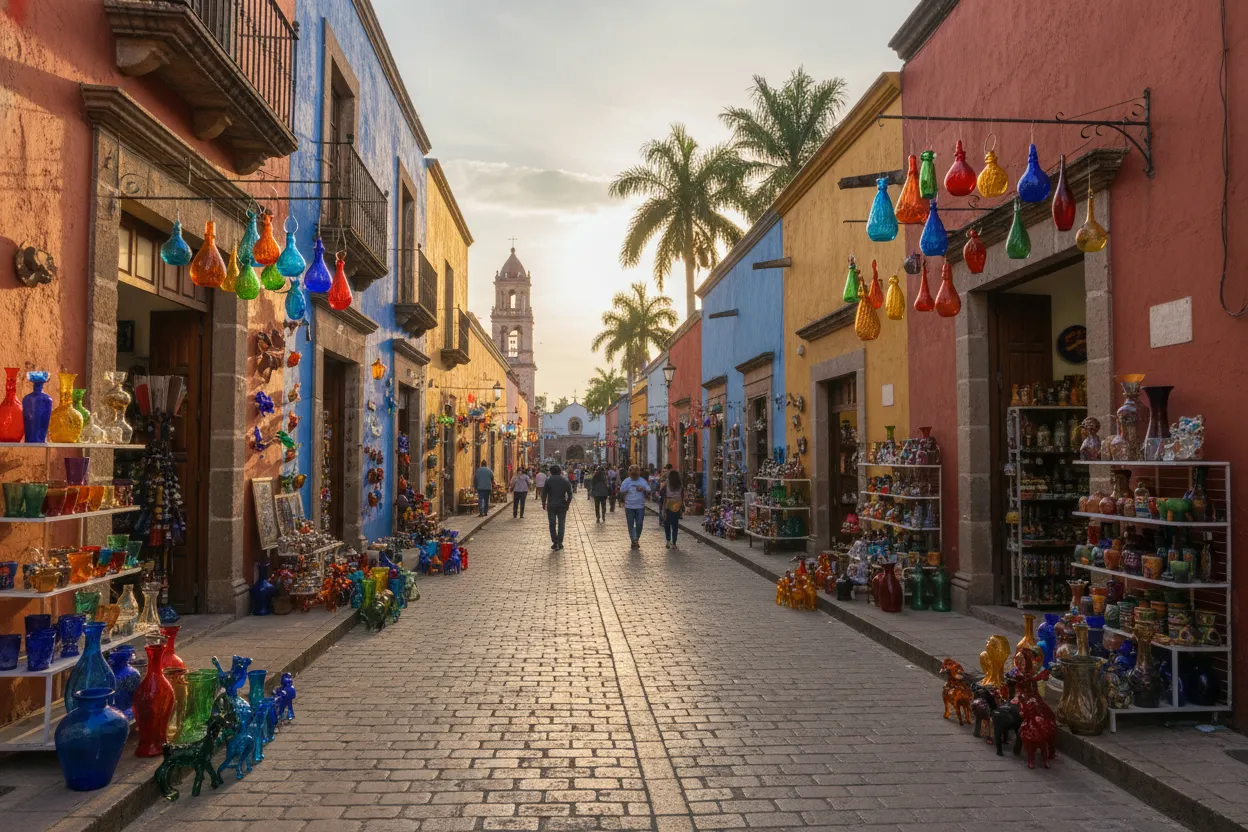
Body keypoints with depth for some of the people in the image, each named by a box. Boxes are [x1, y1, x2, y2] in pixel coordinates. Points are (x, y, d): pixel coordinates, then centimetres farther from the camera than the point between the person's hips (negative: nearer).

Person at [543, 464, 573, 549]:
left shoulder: (548, 480, -5)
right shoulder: (565, 481, 2)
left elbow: (544, 493, -5)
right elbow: (570, 494, 2)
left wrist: (544, 503, 4)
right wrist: (567, 503, 9)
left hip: (551, 506, -1)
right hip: (562, 506, 2)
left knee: (552, 524, 7)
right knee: (561, 524, 9)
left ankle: (555, 542, 3)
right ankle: (560, 543, 6)